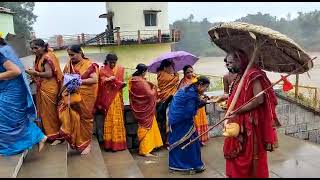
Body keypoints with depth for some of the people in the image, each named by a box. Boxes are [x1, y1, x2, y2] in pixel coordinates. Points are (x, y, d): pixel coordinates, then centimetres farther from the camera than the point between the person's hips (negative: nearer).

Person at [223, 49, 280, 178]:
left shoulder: (253, 74, -15)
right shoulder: (239, 76, 14)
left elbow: (259, 99, -24)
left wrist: (236, 112, -20)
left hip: (250, 125, -9)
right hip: (238, 124, 9)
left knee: (249, 157, 4)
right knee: (236, 156, 15)